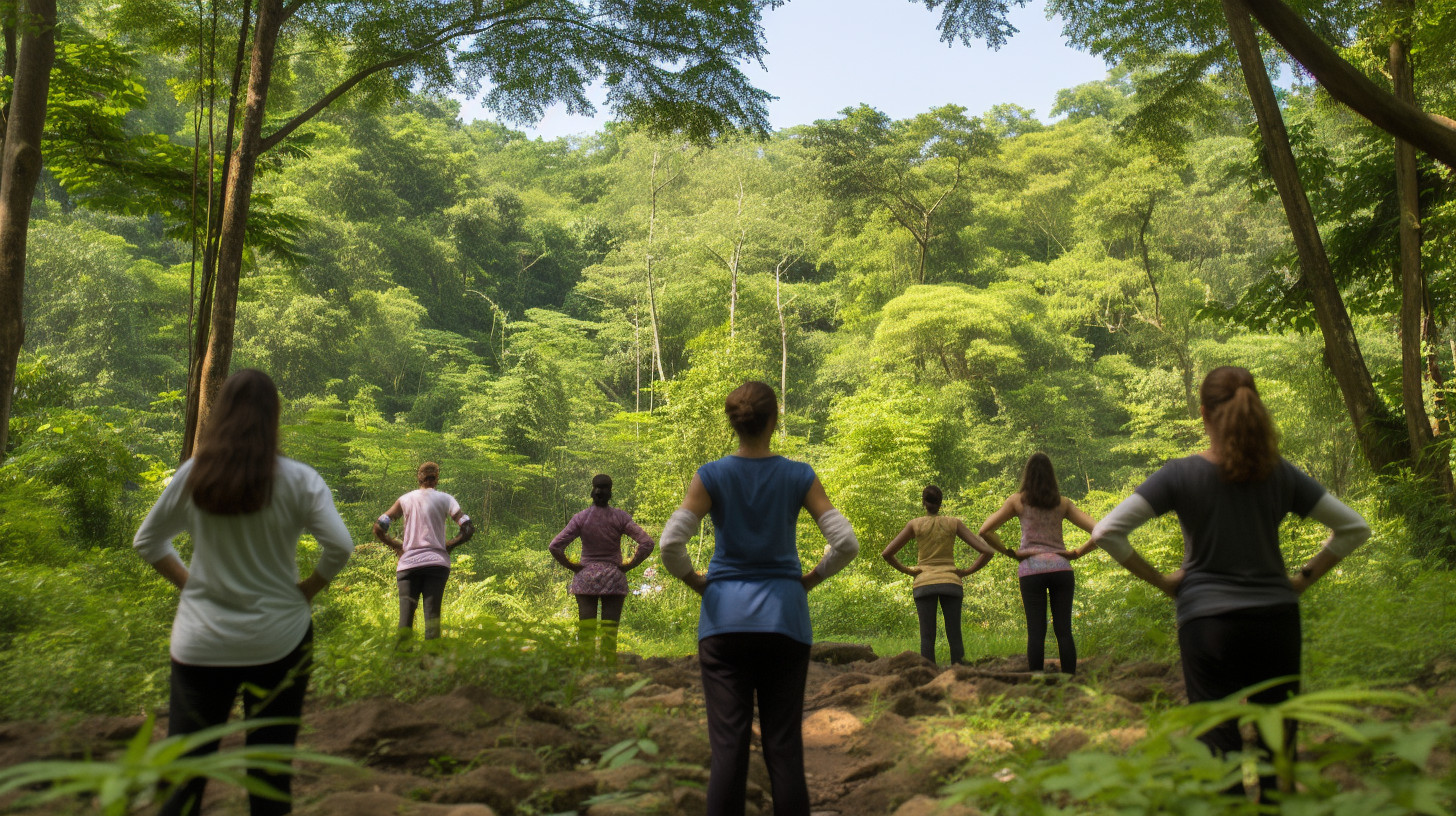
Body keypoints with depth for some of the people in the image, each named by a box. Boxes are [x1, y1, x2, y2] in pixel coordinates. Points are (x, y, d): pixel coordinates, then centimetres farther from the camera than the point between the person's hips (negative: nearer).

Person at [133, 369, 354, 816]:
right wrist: (305, 591, -2)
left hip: (200, 641, 2)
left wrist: (189, 583, 10)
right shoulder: (298, 481, -10)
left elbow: (147, 542, 8)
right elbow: (339, 546, -16)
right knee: (269, 764, 10)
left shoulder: (192, 476, -1)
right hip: (277, 639, -2)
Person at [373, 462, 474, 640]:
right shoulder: (444, 499, 5)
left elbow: (378, 528, 6)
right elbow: (468, 529, -3)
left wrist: (396, 546, 17)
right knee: (432, 614, -4)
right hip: (436, 562, -1)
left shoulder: (404, 500, 11)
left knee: (405, 618, 1)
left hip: (408, 564, 1)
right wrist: (449, 545, 10)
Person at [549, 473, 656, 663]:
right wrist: (629, 565, -1)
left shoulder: (580, 518, -5)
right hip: (614, 577, 0)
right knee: (610, 632, 3)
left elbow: (555, 546, -9)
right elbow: (647, 544, -10)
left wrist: (571, 566, 2)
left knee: (585, 631, 4)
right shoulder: (621, 517, -6)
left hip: (586, 576, 0)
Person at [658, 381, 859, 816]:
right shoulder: (799, 476, -2)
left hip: (725, 618, 0)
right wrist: (812, 577, 8)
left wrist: (696, 581, 4)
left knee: (728, 745, 2)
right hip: (784, 617, 1)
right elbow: (846, 543, -7)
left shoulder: (712, 476, -4)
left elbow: (670, 544, -12)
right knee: (784, 744, 7)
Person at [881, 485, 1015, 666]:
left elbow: (886, 554, -2)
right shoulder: (954, 523, 2)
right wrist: (966, 572, 3)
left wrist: (907, 571, 5)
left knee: (927, 638, -1)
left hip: (924, 584, 0)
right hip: (950, 583, 1)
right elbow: (988, 551, -3)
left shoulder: (915, 524, 1)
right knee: (954, 636, 5)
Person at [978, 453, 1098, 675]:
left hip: (1031, 570, -1)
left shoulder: (1017, 500, 8)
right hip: (1060, 567, 1)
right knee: (1064, 630, 3)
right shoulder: (1063, 503, 12)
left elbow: (985, 531, 5)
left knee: (1036, 632, -2)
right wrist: (1077, 552, 13)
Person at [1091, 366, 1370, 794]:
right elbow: (1354, 527, 5)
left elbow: (1107, 532, -14)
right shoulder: (1279, 473, -1)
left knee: (1220, 742, 6)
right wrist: (1304, 577, 8)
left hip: (1207, 620, -3)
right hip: (1277, 617, 3)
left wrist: (1158, 580, -4)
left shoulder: (1180, 474, -9)